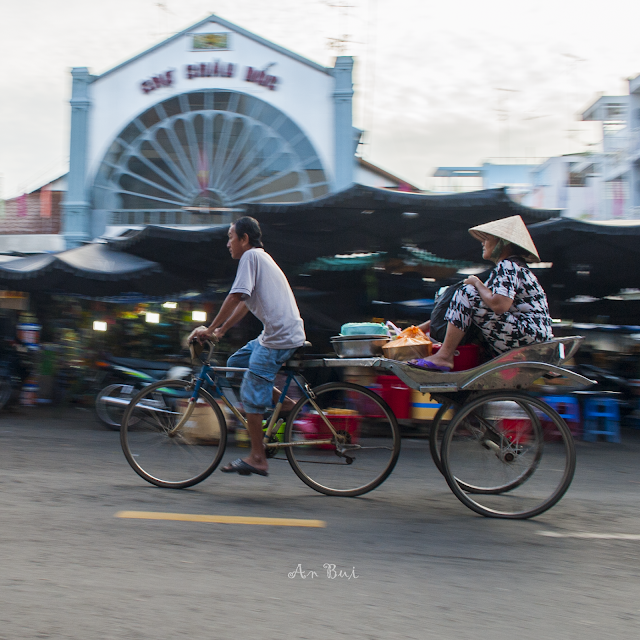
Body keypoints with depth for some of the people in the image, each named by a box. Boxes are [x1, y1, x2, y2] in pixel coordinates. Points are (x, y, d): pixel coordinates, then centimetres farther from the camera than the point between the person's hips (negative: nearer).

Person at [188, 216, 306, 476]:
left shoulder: (251, 256, -8)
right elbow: (245, 303, 24)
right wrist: (220, 331, 21)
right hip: (276, 333, 10)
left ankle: (257, 459, 2)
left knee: (251, 394, -5)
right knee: (235, 363, 18)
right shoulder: (261, 258, 22)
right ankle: (285, 403, 14)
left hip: (279, 336, -10)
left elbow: (235, 298, -15)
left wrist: (209, 329, -10)